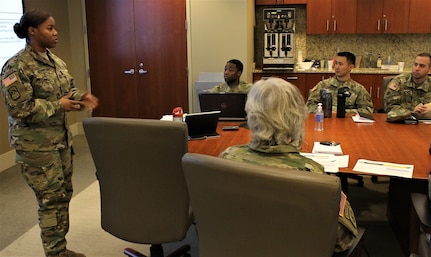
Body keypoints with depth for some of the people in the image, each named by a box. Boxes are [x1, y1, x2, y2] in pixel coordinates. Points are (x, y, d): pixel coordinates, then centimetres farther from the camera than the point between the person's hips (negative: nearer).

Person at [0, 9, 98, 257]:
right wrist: (57, 106, -21)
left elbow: (68, 91, 16)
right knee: (51, 199, 0)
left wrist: (82, 97, -5)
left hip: (61, 138, 9)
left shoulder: (55, 61, 9)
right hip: (36, 144, -8)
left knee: (64, 194, 15)